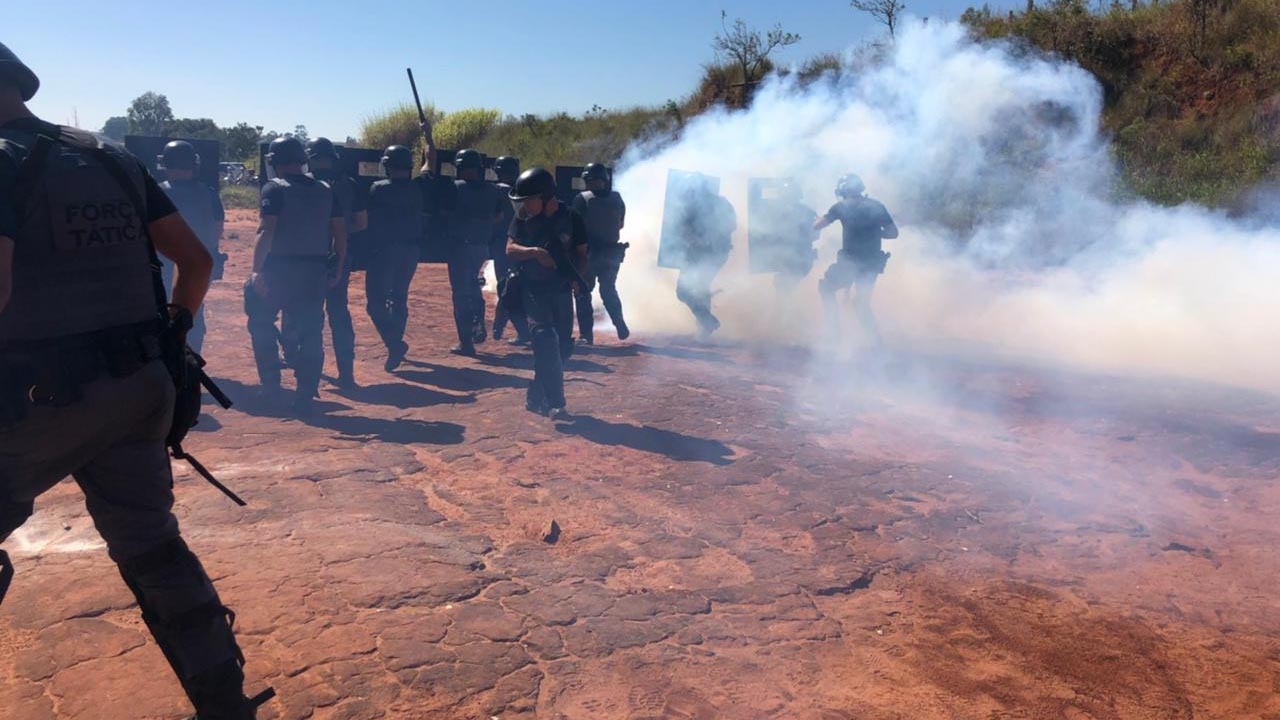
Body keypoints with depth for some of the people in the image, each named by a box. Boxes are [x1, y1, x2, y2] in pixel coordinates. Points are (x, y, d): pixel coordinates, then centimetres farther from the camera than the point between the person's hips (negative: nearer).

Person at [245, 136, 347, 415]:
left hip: (280, 267, -4)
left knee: (261, 320, 16)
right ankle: (305, 397, 6)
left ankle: (271, 381, 13)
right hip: (316, 271, 4)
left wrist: (257, 270, -15)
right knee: (310, 332, 6)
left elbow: (266, 231, -14)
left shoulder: (275, 188, -4)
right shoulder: (325, 189, 10)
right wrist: (338, 267, 12)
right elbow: (340, 231, 7)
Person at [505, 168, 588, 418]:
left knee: (562, 347, 4)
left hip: (561, 290, 2)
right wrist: (534, 252, -24)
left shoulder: (571, 218, -3)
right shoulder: (523, 217, -2)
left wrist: (577, 277, -15)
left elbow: (581, 254, 4)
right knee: (545, 340, -18)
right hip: (533, 289, -2)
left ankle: (536, 397, 21)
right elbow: (510, 250, -5)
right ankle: (554, 403, -17)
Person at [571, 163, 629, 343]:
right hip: (612, 252, 4)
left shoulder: (582, 199, -11)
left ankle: (586, 334, 2)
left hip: (589, 252, -4)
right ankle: (621, 328, 20)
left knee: (582, 292, 6)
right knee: (609, 290, 21)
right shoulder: (617, 198, 0)